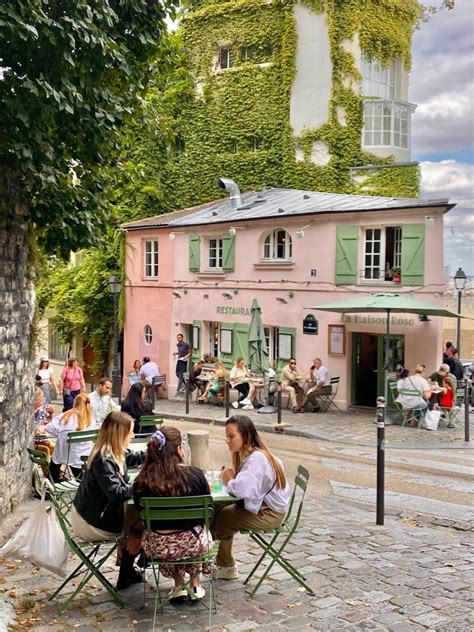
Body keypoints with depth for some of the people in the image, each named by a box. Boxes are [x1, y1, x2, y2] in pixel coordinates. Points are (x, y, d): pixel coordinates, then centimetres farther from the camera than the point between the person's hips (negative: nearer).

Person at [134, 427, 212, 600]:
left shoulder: (141, 482, -12)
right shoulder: (195, 474, -14)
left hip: (158, 547, 1)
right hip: (193, 544, 0)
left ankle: (179, 583, 33)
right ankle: (195, 583, 36)